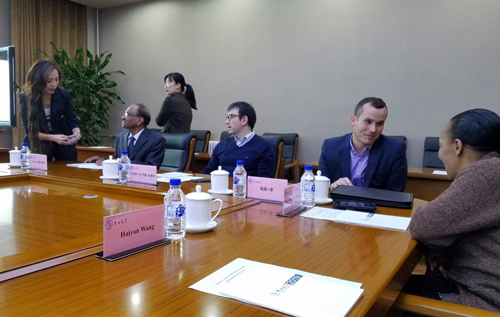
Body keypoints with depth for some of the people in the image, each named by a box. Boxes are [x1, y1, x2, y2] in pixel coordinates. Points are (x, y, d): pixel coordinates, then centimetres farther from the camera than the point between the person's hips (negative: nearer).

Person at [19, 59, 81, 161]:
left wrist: (76, 132, -28)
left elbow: (71, 121, -5)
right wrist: (52, 137, -33)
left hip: (63, 146, 1)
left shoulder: (64, 95, -12)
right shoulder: (25, 98, -14)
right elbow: (29, 130, -17)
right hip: (37, 146, -1)